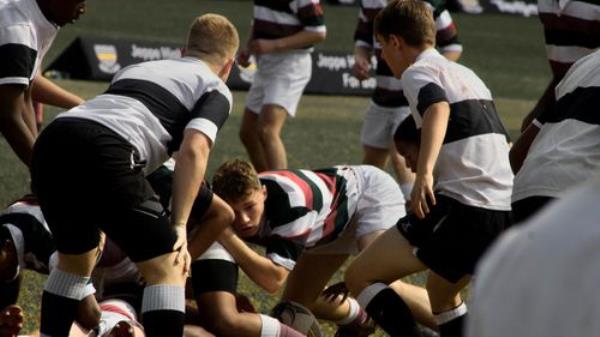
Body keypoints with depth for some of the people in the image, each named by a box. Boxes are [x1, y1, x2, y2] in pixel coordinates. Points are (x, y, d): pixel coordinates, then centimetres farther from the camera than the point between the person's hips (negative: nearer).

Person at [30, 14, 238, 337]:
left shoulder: (136, 68, 37)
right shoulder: (215, 89, 17)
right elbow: (193, 149, -2)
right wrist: (179, 225, 0)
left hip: (50, 142, 7)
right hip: (105, 152, -7)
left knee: (74, 260, 29)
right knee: (167, 268, 3)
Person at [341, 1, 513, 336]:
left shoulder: (417, 71, -1)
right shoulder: (467, 74, 25)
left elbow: (438, 109, -24)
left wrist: (424, 172, -36)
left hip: (462, 206, -9)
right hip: (507, 210, 9)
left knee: (360, 276, -2)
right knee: (442, 291, 32)